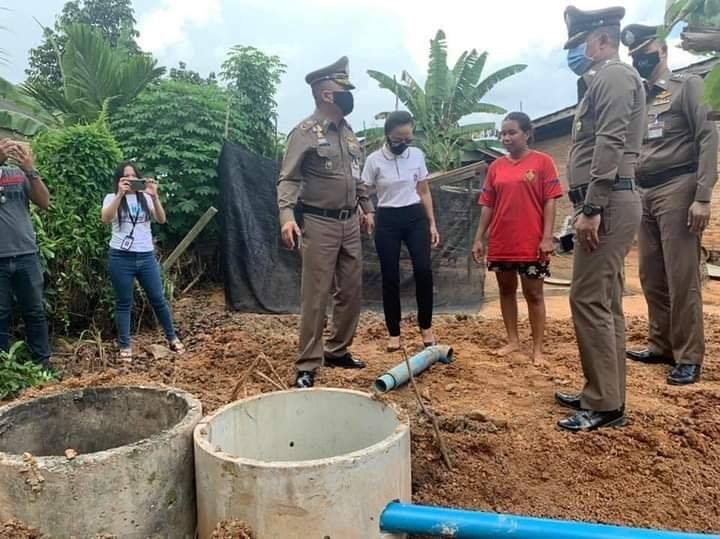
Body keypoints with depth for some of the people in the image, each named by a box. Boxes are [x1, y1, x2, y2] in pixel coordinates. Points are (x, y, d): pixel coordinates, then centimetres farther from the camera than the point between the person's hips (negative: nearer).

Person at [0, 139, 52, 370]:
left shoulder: (19, 172, 8)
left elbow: (44, 202, 1)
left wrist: (31, 170, -12)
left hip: (26, 255, 2)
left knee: (35, 312, 8)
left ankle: (43, 362, 17)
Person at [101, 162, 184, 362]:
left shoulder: (145, 198, 8)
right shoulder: (112, 198, 4)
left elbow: (161, 220, -6)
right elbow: (105, 219, -17)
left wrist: (154, 197, -21)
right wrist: (120, 194, -26)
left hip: (147, 257, 2)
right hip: (121, 258, -2)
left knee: (158, 299, 8)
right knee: (124, 304, 5)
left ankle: (172, 338, 21)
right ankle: (125, 346, 14)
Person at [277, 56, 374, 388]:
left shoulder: (347, 131, 13)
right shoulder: (306, 132, -10)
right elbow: (287, 179, -16)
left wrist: (367, 208, 23)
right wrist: (287, 215, -29)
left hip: (350, 223, 8)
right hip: (319, 224, -8)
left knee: (351, 291, 12)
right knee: (315, 296, -4)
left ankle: (338, 351, 28)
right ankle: (307, 366, 6)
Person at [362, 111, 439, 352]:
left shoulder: (417, 155, 4)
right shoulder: (374, 160, -5)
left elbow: (424, 192, 10)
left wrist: (432, 223, 6)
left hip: (415, 217, 2)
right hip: (387, 220, -2)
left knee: (424, 271, -8)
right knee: (390, 277, 1)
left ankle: (426, 326, 12)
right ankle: (394, 332, 15)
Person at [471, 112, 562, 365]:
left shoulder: (542, 162, -3)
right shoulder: (496, 167, 8)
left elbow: (549, 201, -6)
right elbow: (487, 205, 9)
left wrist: (547, 237, -13)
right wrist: (479, 238, 5)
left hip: (531, 243, -4)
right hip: (500, 243, 5)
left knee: (534, 294, 4)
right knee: (506, 290, 13)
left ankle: (537, 348, 12)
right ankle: (512, 340, 27)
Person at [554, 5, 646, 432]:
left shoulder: (613, 75, -5)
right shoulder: (603, 81, 26)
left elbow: (610, 144, -19)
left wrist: (591, 208, -24)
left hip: (608, 203, -11)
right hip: (607, 203, 11)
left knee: (589, 300, -11)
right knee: (605, 302, 10)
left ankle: (605, 405, -5)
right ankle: (605, 394, 18)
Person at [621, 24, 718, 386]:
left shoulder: (688, 85, 3)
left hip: (677, 189, -6)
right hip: (643, 195, 6)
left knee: (681, 277, -7)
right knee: (651, 277, 7)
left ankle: (688, 358, 1)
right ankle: (660, 345, 18)